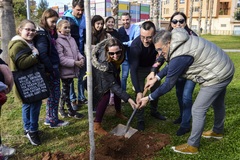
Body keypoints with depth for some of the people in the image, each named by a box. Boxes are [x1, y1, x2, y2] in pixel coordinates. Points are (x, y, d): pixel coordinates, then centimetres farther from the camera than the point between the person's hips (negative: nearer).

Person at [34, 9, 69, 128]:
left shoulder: (50, 32, 14)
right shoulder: (42, 34, -14)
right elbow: (42, 54, -22)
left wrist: (55, 68, 8)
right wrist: (50, 70, -18)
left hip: (54, 67, 9)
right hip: (50, 69, -9)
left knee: (53, 94, 15)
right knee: (54, 94, 0)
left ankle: (49, 118, 27)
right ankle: (53, 120, 13)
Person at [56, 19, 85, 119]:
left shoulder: (71, 39, 8)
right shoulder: (58, 41, -14)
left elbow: (77, 51, 14)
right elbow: (61, 58, -20)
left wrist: (81, 58, -7)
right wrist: (74, 62, -21)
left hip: (72, 69, 7)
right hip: (65, 70, -7)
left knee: (65, 89, 18)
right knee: (66, 90, 6)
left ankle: (61, 109, 33)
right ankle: (71, 111, 17)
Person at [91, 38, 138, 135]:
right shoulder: (104, 64, -48)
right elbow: (113, 85, -42)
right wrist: (128, 99, -48)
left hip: (112, 70, 6)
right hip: (99, 76, -6)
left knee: (118, 88, 10)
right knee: (106, 95, -18)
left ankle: (118, 112, 34)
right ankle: (96, 126, -11)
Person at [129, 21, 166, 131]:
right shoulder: (135, 45, -38)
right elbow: (133, 69, -38)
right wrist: (138, 91, -44)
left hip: (153, 66, 3)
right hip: (140, 68, -3)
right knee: (140, 92, -10)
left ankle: (154, 111, 35)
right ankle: (140, 119, 5)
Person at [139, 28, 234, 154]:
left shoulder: (179, 57, -31)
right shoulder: (179, 42, -1)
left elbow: (168, 84, -22)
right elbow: (172, 67, 12)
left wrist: (149, 98, -12)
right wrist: (156, 78, 7)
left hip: (217, 76, -10)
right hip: (224, 68, 10)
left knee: (198, 110, -4)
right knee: (217, 103, 28)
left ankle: (192, 146, 11)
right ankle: (218, 131, 52)